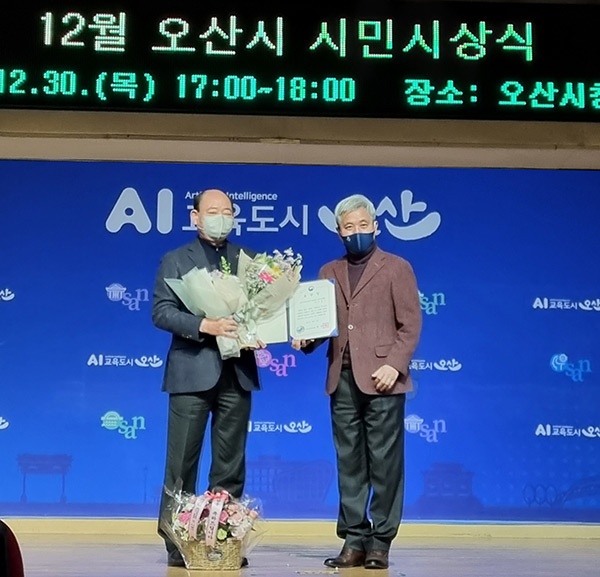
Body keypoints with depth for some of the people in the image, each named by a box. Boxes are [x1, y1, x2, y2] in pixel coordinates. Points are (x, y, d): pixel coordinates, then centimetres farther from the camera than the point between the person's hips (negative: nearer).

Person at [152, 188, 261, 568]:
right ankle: (177, 541, 7)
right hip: (192, 371, -3)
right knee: (182, 462, 0)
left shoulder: (250, 259, 14)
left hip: (237, 373, 3)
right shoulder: (176, 260, 5)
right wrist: (204, 325, -20)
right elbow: (161, 312, -6)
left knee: (231, 464, 6)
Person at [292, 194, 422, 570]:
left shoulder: (397, 268, 5)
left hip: (380, 378, -4)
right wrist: (306, 338, -8)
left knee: (384, 463, -1)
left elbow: (410, 325, -1)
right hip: (342, 379, 4)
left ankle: (380, 542, 5)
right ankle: (354, 540, 11)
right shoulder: (329, 273, 17)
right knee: (349, 463, 6)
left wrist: (394, 365, -13)